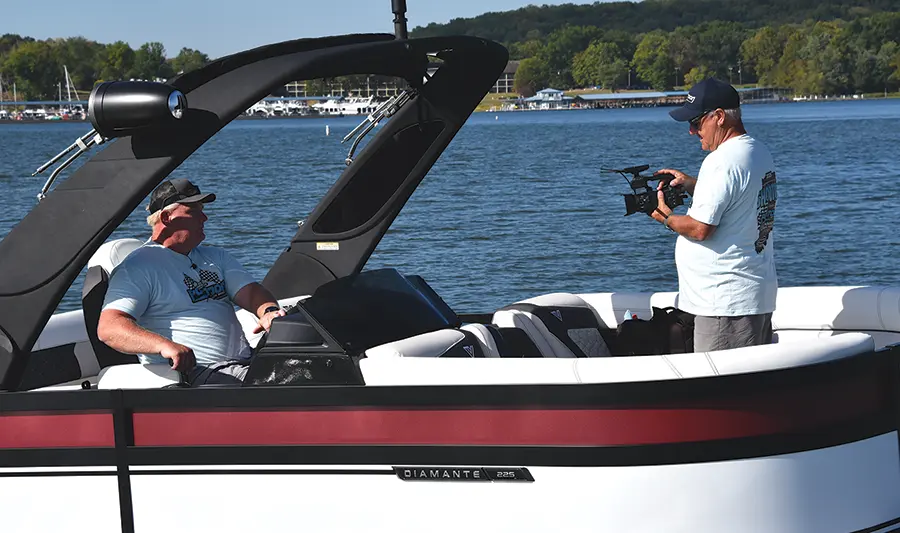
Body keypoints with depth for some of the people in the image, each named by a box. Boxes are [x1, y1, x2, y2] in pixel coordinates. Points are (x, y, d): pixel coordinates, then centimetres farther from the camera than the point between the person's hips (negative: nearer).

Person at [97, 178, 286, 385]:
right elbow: (109, 328, -10)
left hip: (245, 363, 7)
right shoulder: (138, 267, 2)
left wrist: (269, 311, -12)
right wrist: (165, 345, -29)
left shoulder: (215, 257, 27)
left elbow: (250, 291, 16)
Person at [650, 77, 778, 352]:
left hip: (727, 299, -10)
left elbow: (700, 228, -20)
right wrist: (692, 184, 16)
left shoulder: (721, 162, -18)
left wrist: (667, 218, -1)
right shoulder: (761, 152, 12)